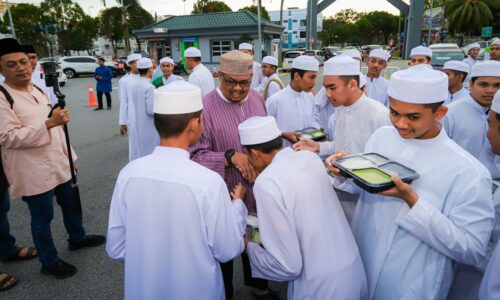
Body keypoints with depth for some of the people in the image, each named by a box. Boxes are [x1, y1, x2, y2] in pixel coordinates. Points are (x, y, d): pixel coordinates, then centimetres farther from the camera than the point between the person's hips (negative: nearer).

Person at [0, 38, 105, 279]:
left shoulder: (38, 91, 10)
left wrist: (69, 156, 13)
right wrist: (49, 123, -29)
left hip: (58, 164, 7)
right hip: (33, 172, -7)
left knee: (71, 204, 21)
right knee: (42, 216, 8)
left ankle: (77, 238, 45)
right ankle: (49, 262, 27)